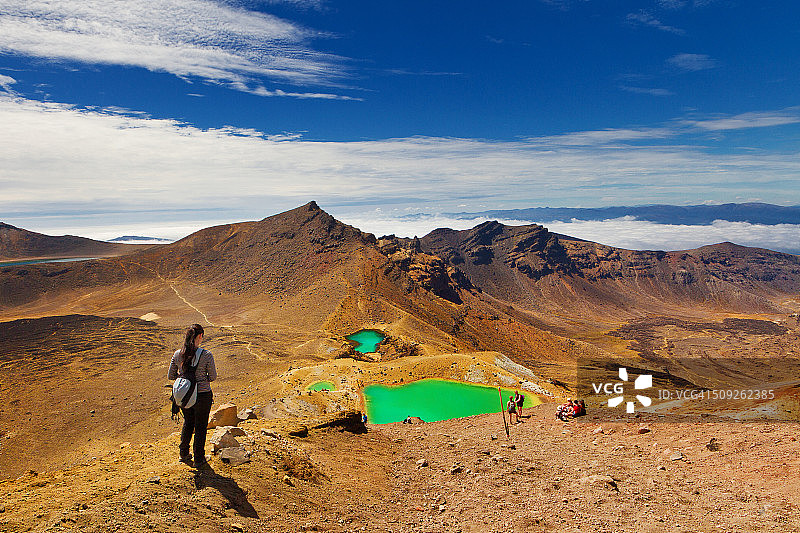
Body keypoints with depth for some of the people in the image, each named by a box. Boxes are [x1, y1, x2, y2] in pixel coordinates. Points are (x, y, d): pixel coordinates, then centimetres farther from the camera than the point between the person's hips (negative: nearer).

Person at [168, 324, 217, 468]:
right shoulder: (206, 355, -19)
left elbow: (170, 376, 1)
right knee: (200, 426, 15)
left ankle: (184, 454, 37)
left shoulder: (177, 354, -7)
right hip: (202, 395, -4)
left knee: (188, 422, 28)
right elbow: (213, 377, -10)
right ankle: (199, 459, 26)